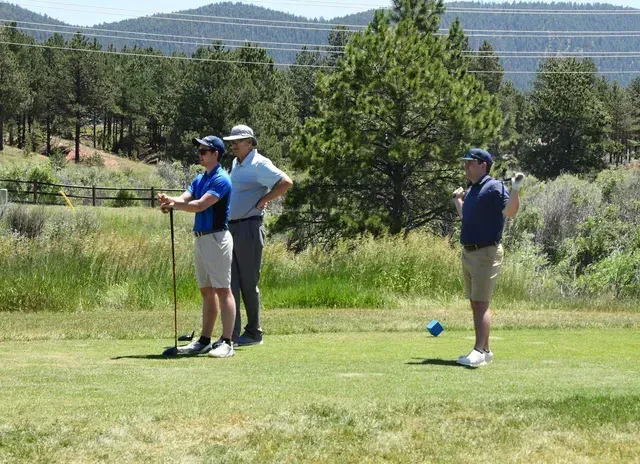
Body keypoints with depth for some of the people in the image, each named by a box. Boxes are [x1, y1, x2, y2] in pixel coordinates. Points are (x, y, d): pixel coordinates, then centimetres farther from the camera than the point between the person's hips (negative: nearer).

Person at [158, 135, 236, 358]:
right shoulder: (199, 179, 17)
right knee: (206, 292, 11)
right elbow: (185, 200, 4)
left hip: (216, 237, -9)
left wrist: (174, 204, -17)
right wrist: (169, 200, -16)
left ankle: (227, 343, -9)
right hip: (200, 238, 9)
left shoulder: (221, 180, -11)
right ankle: (205, 341, 15)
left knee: (223, 290, -8)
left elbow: (200, 205, -20)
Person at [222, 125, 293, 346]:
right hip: (230, 228, 8)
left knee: (248, 283, -2)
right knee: (230, 282, 4)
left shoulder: (259, 164, -10)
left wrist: (262, 201, -15)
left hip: (249, 228, -8)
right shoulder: (236, 164, 17)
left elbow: (286, 182, -21)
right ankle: (231, 333, 5)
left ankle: (254, 333, 7)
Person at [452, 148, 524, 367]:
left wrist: (515, 190, -38)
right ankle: (485, 350, 18)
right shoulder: (471, 191, 16)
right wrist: (457, 199, 38)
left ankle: (479, 352, -17)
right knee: (475, 304, 11)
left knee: (481, 303, -13)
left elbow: (510, 212, -25)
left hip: (486, 253, -9)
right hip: (468, 252, 9)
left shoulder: (494, 187, -11)